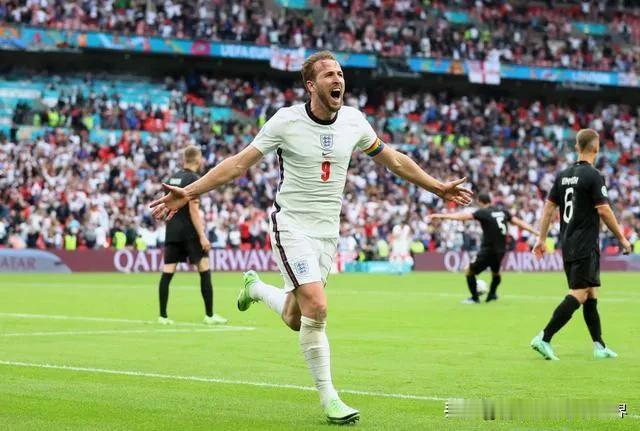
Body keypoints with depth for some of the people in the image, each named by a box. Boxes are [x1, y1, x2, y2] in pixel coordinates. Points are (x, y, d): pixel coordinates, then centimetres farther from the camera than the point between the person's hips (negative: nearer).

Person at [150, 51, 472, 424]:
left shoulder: (354, 121, 0)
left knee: (296, 320, 8)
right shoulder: (286, 120, -12)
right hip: (292, 226, -5)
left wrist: (439, 187, 18)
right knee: (317, 308, -20)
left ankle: (256, 287, 41)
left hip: (328, 231, 5)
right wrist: (189, 192, -16)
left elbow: (393, 159, 15)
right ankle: (328, 396, -6)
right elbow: (240, 163, -8)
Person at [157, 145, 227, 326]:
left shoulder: (173, 178, 12)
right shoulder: (193, 179, -10)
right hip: (189, 231, -7)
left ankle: (163, 316, 2)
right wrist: (202, 236, -16)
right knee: (204, 269, 1)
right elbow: (193, 210, -16)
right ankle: (209, 315, 1)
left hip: (172, 230, 7)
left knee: (167, 272, 3)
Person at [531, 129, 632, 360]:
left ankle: (599, 347, 15)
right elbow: (604, 211, -13)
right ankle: (544, 339, -18)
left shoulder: (563, 175, 10)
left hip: (567, 245, 8)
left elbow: (549, 207, 10)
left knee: (591, 294, 13)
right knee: (579, 294, -9)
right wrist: (622, 238, -3)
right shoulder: (593, 176, -12)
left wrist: (541, 239, 14)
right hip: (586, 245, -8)